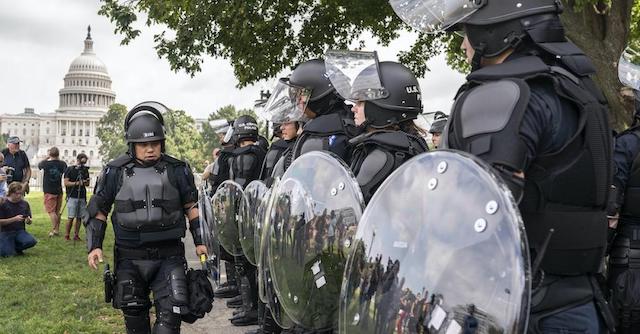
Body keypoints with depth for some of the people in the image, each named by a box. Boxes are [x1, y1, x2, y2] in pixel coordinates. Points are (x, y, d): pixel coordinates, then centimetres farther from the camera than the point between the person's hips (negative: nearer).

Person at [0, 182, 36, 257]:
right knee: (8, 254, -21)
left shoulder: (24, 204, 4)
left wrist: (28, 220, -17)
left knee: (32, 241, -27)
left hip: (20, 231, 3)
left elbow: (29, 222, 8)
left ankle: (16, 248, 6)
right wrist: (14, 219, -22)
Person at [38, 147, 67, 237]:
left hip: (49, 191, -4)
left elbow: (39, 164, 11)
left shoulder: (46, 163, -11)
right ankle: (57, 230, 18)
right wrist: (58, 159, 14)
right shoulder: (62, 164, -3)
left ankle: (54, 230, -12)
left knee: (51, 211, -4)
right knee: (57, 211, 12)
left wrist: (47, 157, 14)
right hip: (59, 190, 4)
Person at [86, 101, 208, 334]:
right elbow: (99, 210, 5)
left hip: (169, 256, -1)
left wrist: (199, 241, 8)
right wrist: (94, 246, -3)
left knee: (171, 313, -7)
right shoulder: (115, 172, -1)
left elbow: (191, 206, 9)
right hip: (130, 258, 1)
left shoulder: (177, 170, 0)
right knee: (134, 314, 14)